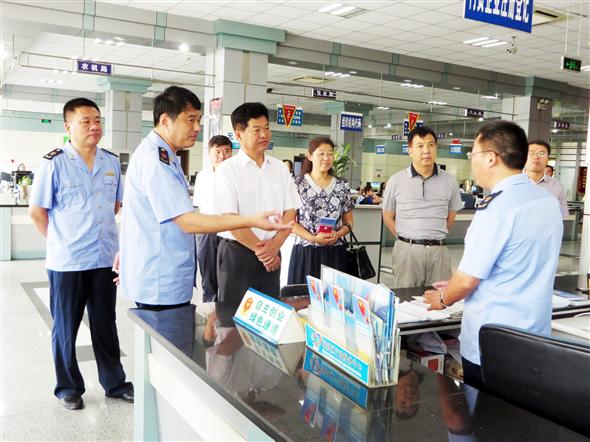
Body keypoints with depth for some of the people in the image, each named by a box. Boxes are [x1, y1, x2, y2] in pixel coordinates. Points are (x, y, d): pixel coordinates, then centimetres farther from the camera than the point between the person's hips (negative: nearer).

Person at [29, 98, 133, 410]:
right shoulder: (54, 163, -9)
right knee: (66, 327, 11)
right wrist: (61, 241, -2)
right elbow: (37, 211, -5)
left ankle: (114, 382, 28)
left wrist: (100, 231, 11)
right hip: (67, 262, -4)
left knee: (105, 325, 15)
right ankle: (68, 387, 27)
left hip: (105, 259, 4)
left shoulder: (111, 161, 5)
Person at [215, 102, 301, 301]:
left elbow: (290, 212, 6)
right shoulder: (227, 170, -7)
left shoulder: (279, 168, 8)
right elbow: (230, 218, -12)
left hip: (272, 255, 4)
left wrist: (275, 244, -9)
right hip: (237, 253, -4)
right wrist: (260, 249, -10)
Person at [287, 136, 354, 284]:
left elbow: (348, 221, 12)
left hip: (335, 253, 2)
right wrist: (313, 238, -15)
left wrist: (339, 234, -9)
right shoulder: (297, 184, -2)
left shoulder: (342, 186, 6)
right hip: (305, 252, -2)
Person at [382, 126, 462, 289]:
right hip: (407, 250, -1)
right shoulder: (396, 181, 1)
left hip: (438, 250, 1)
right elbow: (388, 217, 10)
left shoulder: (449, 181, 4)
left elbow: (451, 217, 16)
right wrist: (408, 238, 10)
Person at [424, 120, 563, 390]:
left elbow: (468, 280, -18)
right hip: (536, 340, 8)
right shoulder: (548, 201, 4)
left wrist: (443, 299, 4)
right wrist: (454, 286, 20)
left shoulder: (497, 208, -22)